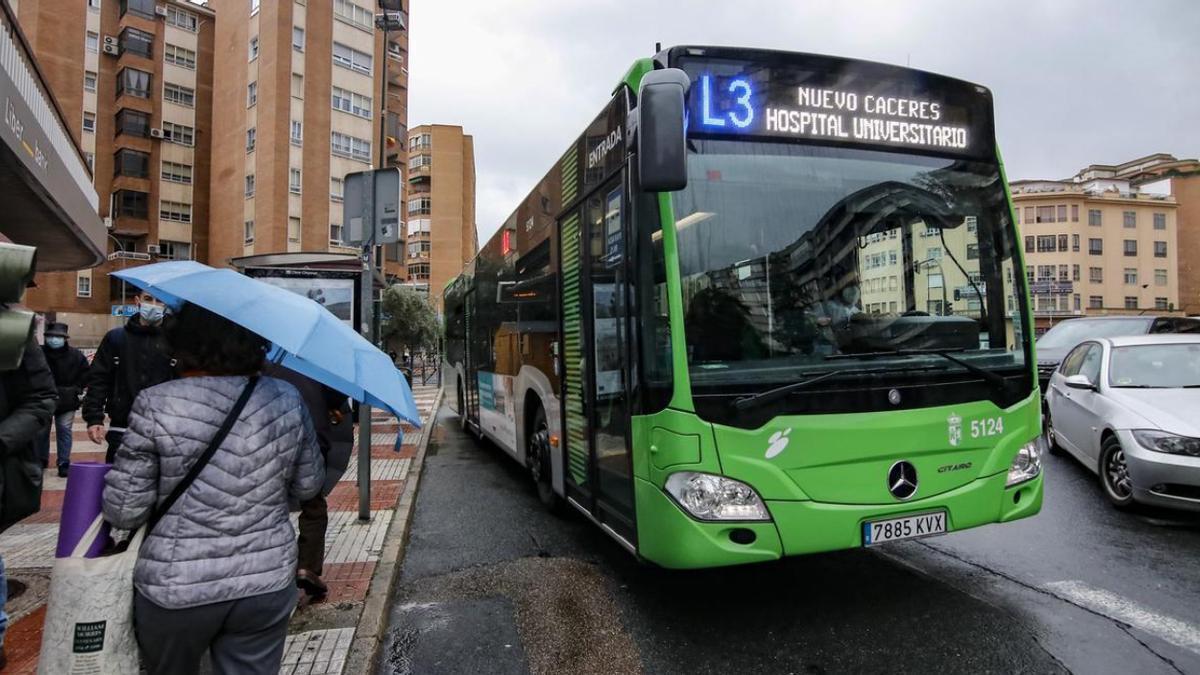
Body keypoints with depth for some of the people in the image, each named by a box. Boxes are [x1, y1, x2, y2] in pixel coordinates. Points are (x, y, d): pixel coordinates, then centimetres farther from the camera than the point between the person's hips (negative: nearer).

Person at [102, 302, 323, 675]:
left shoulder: (156, 404, -14)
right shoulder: (288, 400, -5)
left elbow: (123, 512, -9)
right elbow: (308, 485, 5)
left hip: (177, 589, -1)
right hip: (267, 583, 2)